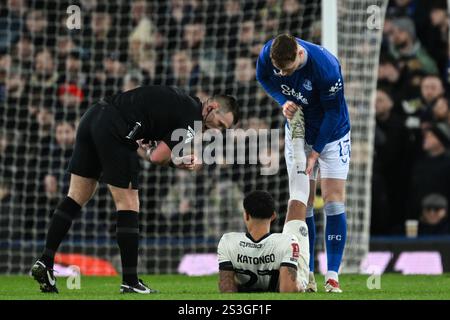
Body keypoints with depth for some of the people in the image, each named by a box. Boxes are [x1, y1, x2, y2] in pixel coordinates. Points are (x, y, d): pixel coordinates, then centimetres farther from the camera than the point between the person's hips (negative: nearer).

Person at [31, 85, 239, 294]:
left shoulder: (181, 103, 22)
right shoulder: (191, 120, -5)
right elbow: (157, 157, -10)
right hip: (114, 129, -9)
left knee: (77, 197, 13)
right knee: (128, 205, 1)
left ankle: (44, 263, 9)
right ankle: (130, 283, 4)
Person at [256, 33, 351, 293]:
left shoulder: (326, 67, -34)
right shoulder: (268, 54, -20)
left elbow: (333, 113, -23)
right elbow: (263, 78, 2)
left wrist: (315, 153, -20)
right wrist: (284, 100, -17)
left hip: (331, 134, -4)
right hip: (299, 133, 4)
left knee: (334, 201, -9)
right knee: (301, 203, -1)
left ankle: (333, 277, -7)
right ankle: (306, 276, 3)